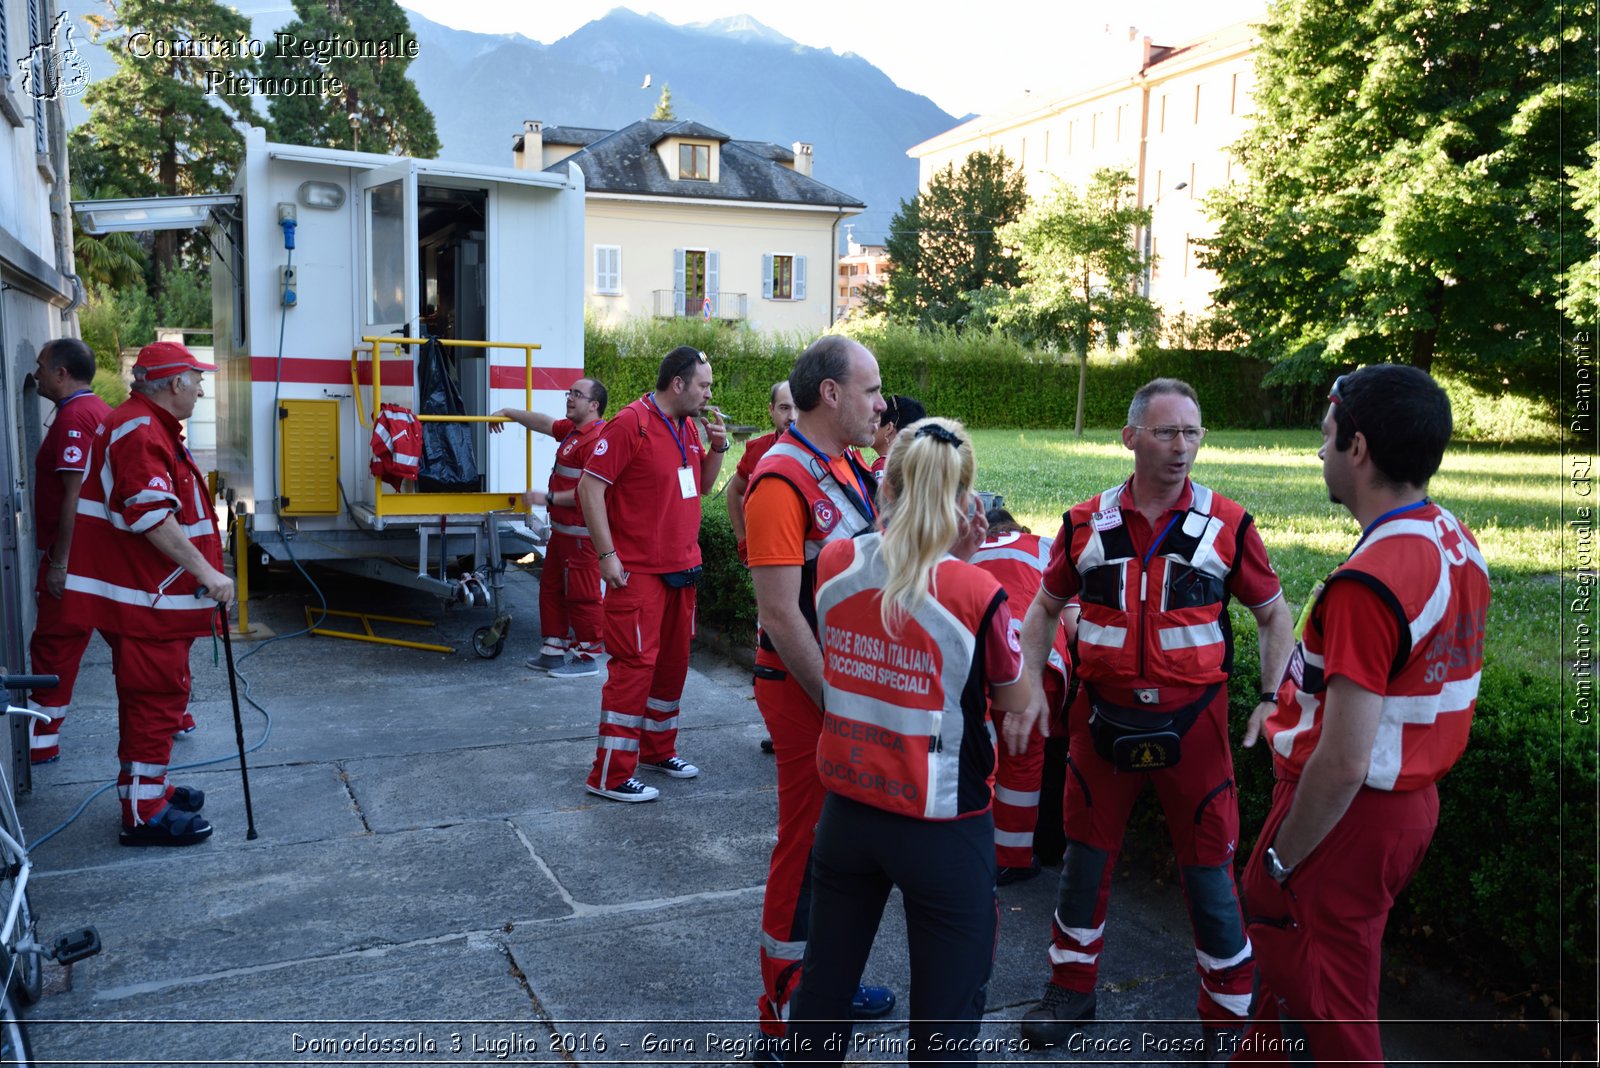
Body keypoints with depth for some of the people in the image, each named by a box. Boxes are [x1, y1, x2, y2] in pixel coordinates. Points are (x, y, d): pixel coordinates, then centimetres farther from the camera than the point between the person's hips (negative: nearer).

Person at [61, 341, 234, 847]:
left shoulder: (150, 427, 17)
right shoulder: (139, 432, -18)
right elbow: (153, 518, -28)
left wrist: (202, 571, 27)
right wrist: (206, 573, -26)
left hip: (152, 594, 11)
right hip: (144, 598, -11)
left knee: (156, 695, 19)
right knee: (157, 697, -5)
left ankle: (149, 788, 32)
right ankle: (145, 813, 2)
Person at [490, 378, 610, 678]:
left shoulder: (596, 439, -20)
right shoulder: (572, 430, 12)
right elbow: (544, 423, 30)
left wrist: (548, 498, -17)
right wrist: (508, 412, 34)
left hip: (581, 534, -11)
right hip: (562, 529, 11)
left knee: (581, 596, -3)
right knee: (551, 588, 17)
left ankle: (587, 658, 7)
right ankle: (553, 652, 26)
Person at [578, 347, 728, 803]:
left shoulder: (687, 427, 11)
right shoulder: (631, 423, -14)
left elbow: (702, 484, 22)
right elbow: (590, 486, -17)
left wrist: (717, 447, 2)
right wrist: (607, 554, -19)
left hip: (682, 568, 9)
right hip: (638, 571, -8)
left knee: (673, 660, 15)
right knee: (635, 664, -6)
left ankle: (658, 750, 31)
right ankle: (610, 776, 2)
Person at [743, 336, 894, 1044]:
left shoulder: (847, 467, 10)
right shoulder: (782, 481, -20)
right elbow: (780, 616, -23)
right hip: (807, 689, -9)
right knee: (808, 843, 3)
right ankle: (786, 1013, 20)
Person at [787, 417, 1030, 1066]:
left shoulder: (833, 564, -8)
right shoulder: (976, 592, -20)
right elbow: (1015, 703, -3)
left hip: (847, 810, 4)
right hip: (943, 828, -4)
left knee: (823, 981, 23)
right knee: (946, 1010, 13)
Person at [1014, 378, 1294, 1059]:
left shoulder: (1227, 525, -5)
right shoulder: (1086, 524, -1)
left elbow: (1273, 614, 4)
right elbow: (1046, 606, 11)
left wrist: (1274, 699, -7)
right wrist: (1029, 685, 1)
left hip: (1192, 721, -2)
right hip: (1103, 717, 2)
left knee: (1207, 872, 8)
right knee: (1086, 856, 14)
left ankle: (1228, 1014, 28)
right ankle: (1071, 990, 34)